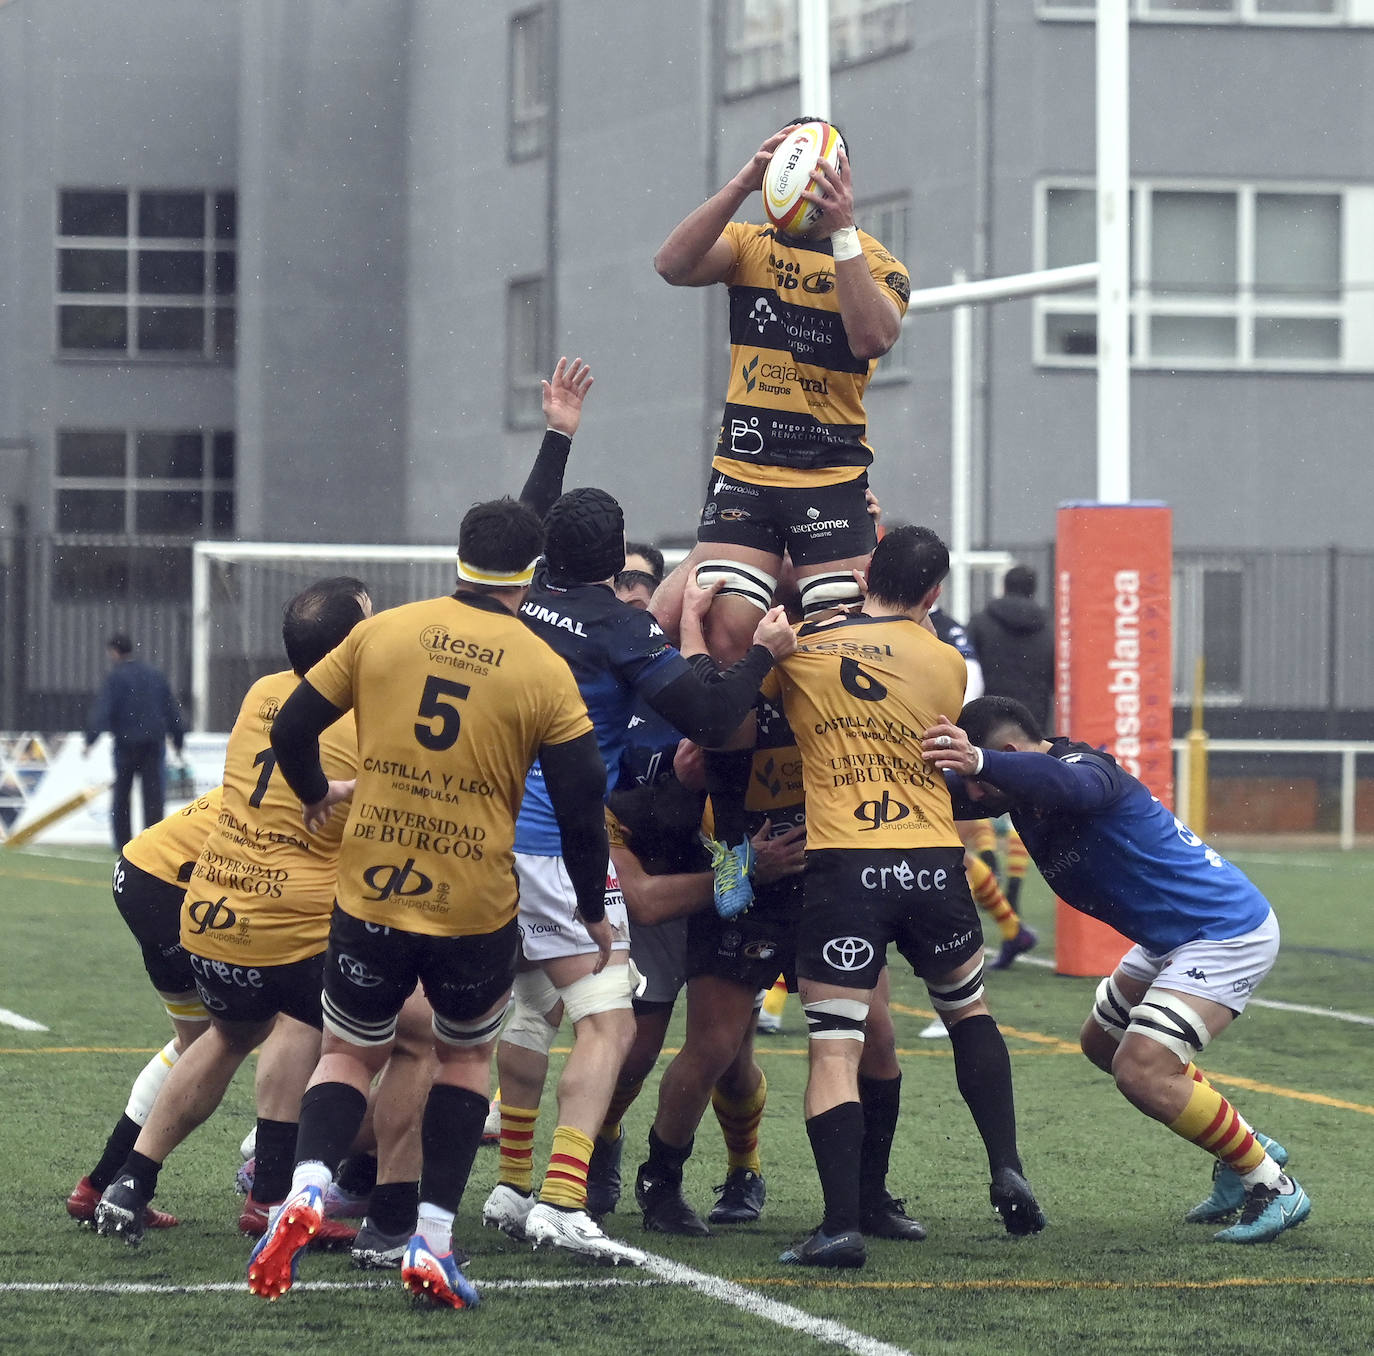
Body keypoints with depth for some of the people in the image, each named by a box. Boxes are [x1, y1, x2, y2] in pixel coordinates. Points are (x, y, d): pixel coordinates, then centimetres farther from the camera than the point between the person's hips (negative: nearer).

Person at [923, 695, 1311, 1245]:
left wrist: (980, 762, -66)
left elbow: (1065, 783, -51)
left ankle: (1272, 1187, -4)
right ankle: (1245, 1148, 30)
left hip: (1229, 935, -11)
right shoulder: (1023, 784, 2)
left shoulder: (1086, 770, -26)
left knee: (1141, 1072, -19)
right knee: (1103, 1042, 22)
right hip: (1173, 940, 11)